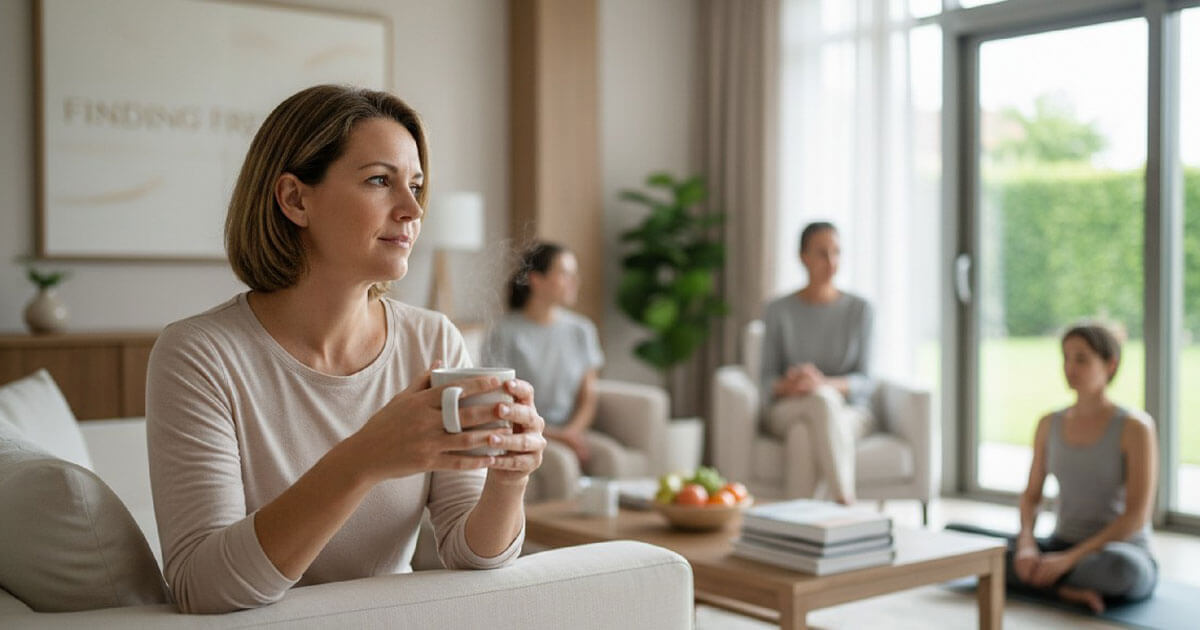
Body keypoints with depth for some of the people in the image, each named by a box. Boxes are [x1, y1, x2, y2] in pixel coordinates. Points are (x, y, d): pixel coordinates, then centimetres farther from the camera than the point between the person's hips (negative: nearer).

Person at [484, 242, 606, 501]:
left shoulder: (582, 329, 10)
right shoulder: (507, 332, -3)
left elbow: (587, 397, 9)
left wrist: (573, 431, -11)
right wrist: (549, 434, -15)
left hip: (569, 430, 4)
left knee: (609, 454, -27)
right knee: (561, 461, -34)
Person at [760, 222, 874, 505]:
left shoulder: (859, 309, -1)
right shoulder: (777, 311, -1)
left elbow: (864, 383, -5)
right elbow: (768, 383, -2)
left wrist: (823, 383, -28)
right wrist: (789, 385, -28)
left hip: (848, 413, 0)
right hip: (788, 411, 0)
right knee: (823, 401, -37)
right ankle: (845, 504, -44)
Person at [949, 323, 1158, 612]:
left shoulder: (1135, 427, -11)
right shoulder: (1049, 425, 6)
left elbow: (1137, 515, -17)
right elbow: (1031, 497, 8)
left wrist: (1069, 559, -24)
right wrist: (1026, 546, -14)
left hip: (1121, 554, -5)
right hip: (1061, 549, 5)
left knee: (1122, 570, -44)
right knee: (953, 535, -14)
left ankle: (1035, 576, -15)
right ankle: (1067, 590, -19)